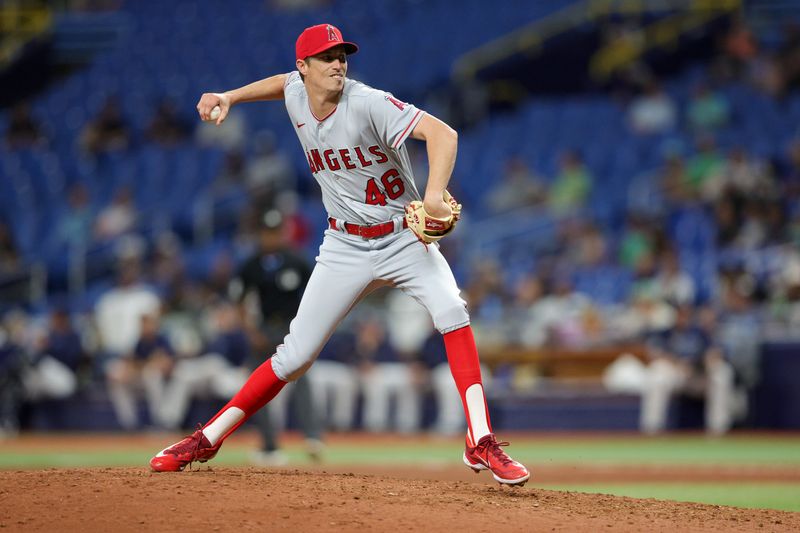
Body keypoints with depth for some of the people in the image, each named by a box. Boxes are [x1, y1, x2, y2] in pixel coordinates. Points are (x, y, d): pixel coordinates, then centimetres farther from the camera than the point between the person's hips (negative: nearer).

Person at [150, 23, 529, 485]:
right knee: (295, 357, -1)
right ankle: (207, 440, 12)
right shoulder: (296, 96, -3)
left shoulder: (368, 104, -21)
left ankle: (481, 443, -28)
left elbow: (442, 133, -34)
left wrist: (435, 195, -49)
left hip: (404, 238, -3)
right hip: (345, 248, 3)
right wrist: (230, 97, 12)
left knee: (451, 309, -29)